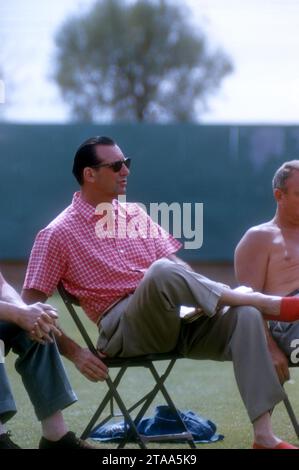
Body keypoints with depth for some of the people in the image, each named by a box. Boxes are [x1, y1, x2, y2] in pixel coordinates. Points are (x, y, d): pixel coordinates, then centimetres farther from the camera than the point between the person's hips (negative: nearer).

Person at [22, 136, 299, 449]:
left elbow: (181, 268, 19)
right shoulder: (58, 234, 2)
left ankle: (264, 436, -32)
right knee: (162, 272, -36)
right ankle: (266, 302, -19)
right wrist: (74, 353, -12)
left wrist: (208, 298, -1)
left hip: (176, 319, 6)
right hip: (122, 330, -6)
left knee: (245, 316, -24)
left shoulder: (134, 214, 20)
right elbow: (31, 306, -2)